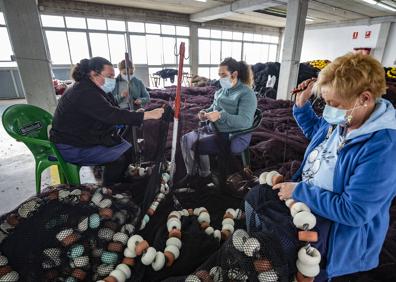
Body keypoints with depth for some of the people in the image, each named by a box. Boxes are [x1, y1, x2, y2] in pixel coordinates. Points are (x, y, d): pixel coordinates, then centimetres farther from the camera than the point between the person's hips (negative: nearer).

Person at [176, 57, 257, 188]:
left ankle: (205, 176, 2)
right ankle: (190, 174, 10)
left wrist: (220, 115, -37)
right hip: (214, 130, 9)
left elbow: (245, 122, -28)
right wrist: (205, 113, -5)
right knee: (186, 138, -2)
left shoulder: (246, 94, -17)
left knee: (199, 145, -25)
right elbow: (213, 108, 20)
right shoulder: (222, 90, 10)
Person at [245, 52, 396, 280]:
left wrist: (299, 191, -24)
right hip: (303, 195, 8)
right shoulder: (340, 119, -6)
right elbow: (315, 130, 18)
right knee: (255, 196, 6)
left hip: (336, 225, -8)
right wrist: (302, 104, 1)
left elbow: (353, 212, -30)